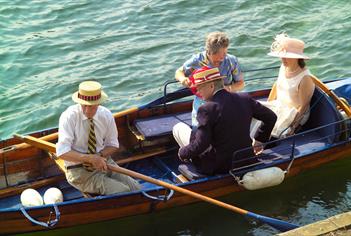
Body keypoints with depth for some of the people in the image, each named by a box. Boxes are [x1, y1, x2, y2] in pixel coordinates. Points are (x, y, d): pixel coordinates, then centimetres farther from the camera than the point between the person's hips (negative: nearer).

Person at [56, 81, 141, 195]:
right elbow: (62, 152, -21)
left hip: (104, 163, 5)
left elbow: (113, 145, 9)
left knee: (136, 189, -12)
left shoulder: (106, 115, -3)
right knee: (122, 192, -22)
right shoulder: (69, 117, -16)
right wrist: (90, 158, -28)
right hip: (79, 171, -5)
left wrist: (99, 155, -13)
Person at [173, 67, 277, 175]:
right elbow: (271, 117, 5)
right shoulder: (244, 98, -3)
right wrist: (260, 140, 17)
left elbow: (200, 145, -22)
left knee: (178, 128, 9)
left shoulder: (207, 109, -21)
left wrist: (182, 153, -3)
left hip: (218, 167, -6)